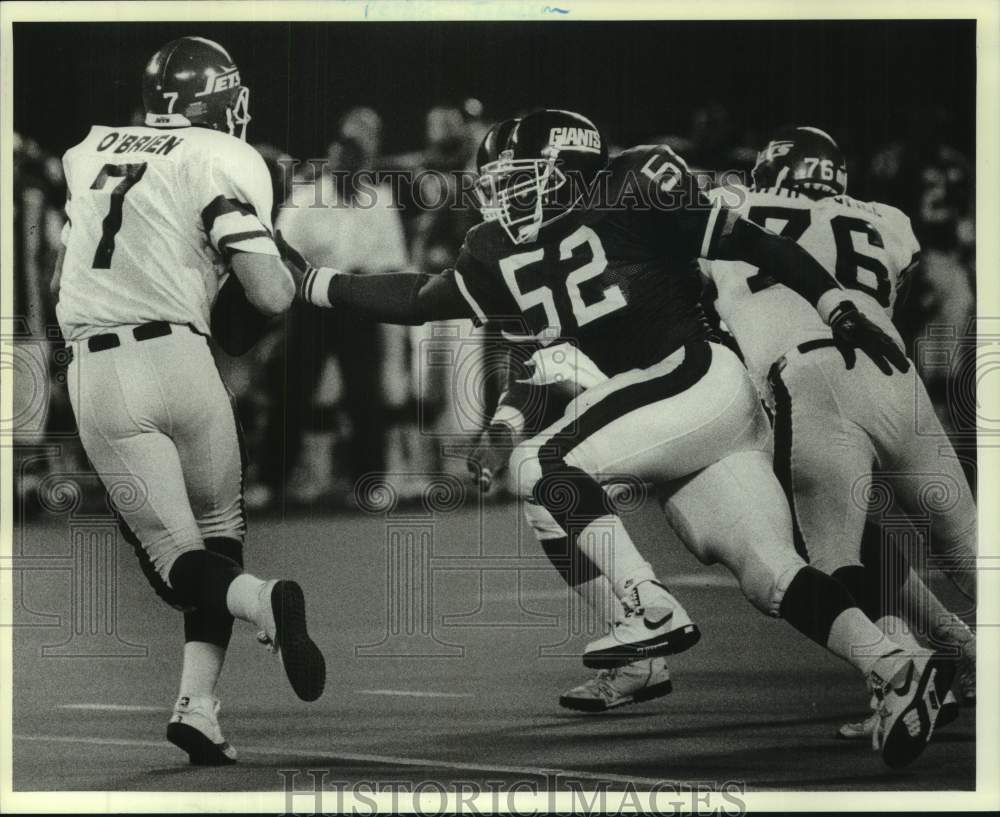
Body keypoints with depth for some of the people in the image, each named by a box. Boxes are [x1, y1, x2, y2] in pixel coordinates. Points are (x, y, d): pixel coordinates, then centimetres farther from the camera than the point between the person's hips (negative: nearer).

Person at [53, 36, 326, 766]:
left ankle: (260, 601, -28)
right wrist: (290, 273, 13)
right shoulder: (225, 161, 0)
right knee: (219, 530, 15)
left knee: (172, 551, 3)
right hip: (175, 357, -3)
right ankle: (197, 704, 0)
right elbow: (270, 296, -7)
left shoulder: (90, 153, 15)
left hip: (94, 371, 3)